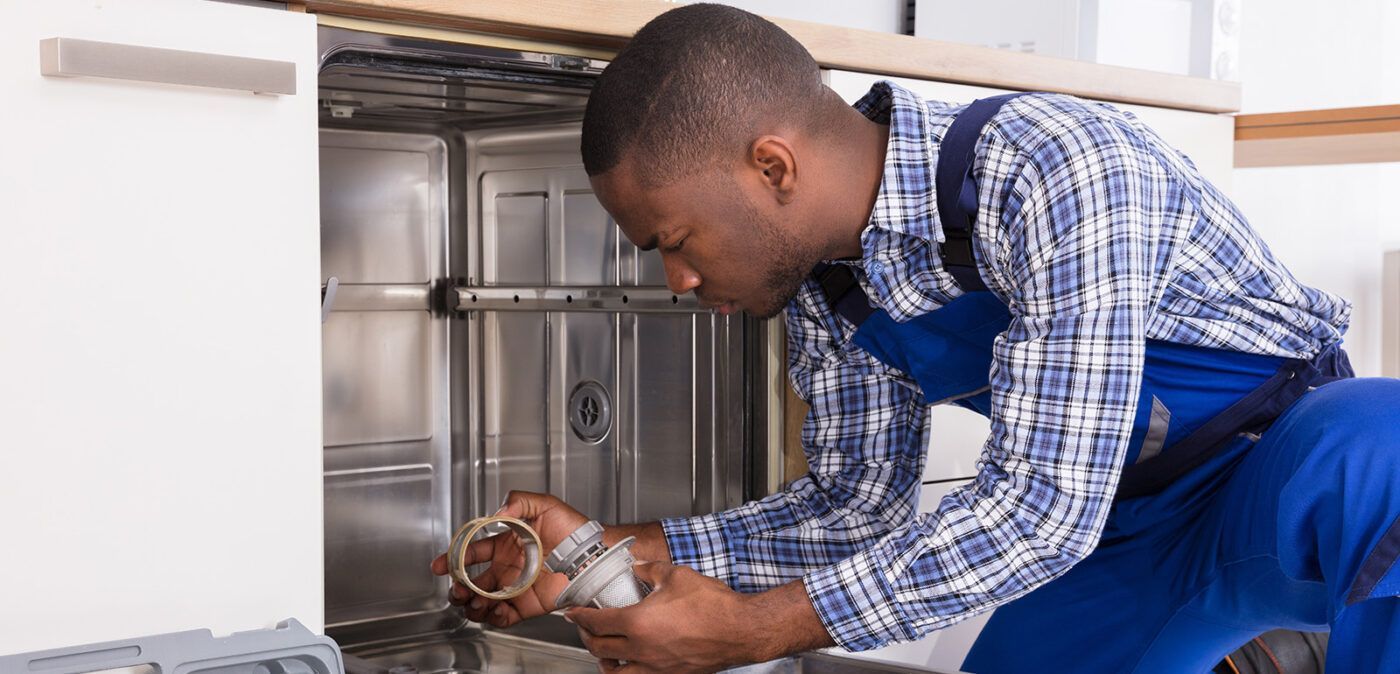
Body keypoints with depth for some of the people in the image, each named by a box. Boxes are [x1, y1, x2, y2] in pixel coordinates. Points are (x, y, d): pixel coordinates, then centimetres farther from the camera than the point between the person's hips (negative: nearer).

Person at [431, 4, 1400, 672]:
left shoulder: (1054, 172, -30)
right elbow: (858, 506, 4)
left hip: (1298, 470, -7)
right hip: (1123, 535, 7)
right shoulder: (821, 285, -5)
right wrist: (610, 551, -6)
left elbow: (1043, 506, -32)